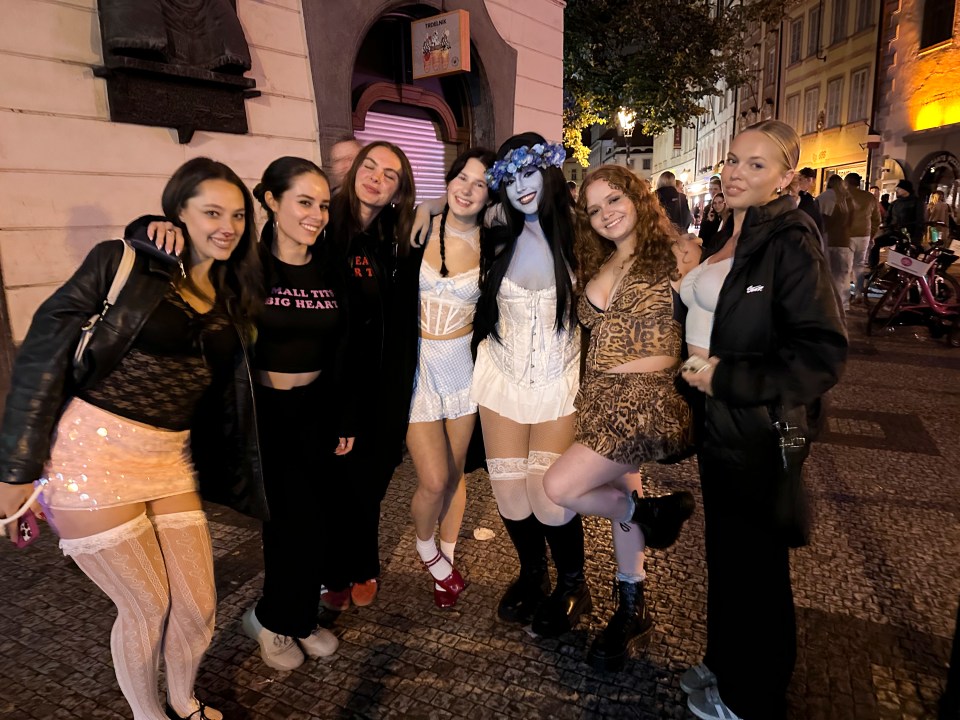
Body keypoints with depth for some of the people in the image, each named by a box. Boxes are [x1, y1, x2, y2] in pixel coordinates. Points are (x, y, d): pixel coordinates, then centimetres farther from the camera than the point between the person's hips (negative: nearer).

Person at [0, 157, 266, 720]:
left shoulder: (232, 296, 10)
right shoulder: (123, 263, -6)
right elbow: (45, 353, -9)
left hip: (171, 461, 5)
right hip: (92, 455, -5)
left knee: (198, 606, 8)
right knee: (148, 606, 6)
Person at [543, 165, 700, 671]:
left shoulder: (675, 253, -6)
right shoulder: (596, 266, 14)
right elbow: (593, 308, 3)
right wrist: (614, 262, -2)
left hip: (647, 398, -7)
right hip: (601, 399, 7)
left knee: (560, 487, -15)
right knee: (620, 495, 17)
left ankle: (651, 511, 12)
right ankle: (632, 610, 36)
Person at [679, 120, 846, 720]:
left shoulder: (790, 243, -17)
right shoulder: (725, 233, 7)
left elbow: (823, 354, -23)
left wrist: (727, 377, -22)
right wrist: (695, 369, 8)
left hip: (760, 435, -8)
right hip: (716, 423, 8)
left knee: (755, 569, 11)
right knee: (723, 555, 22)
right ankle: (724, 665, 44)